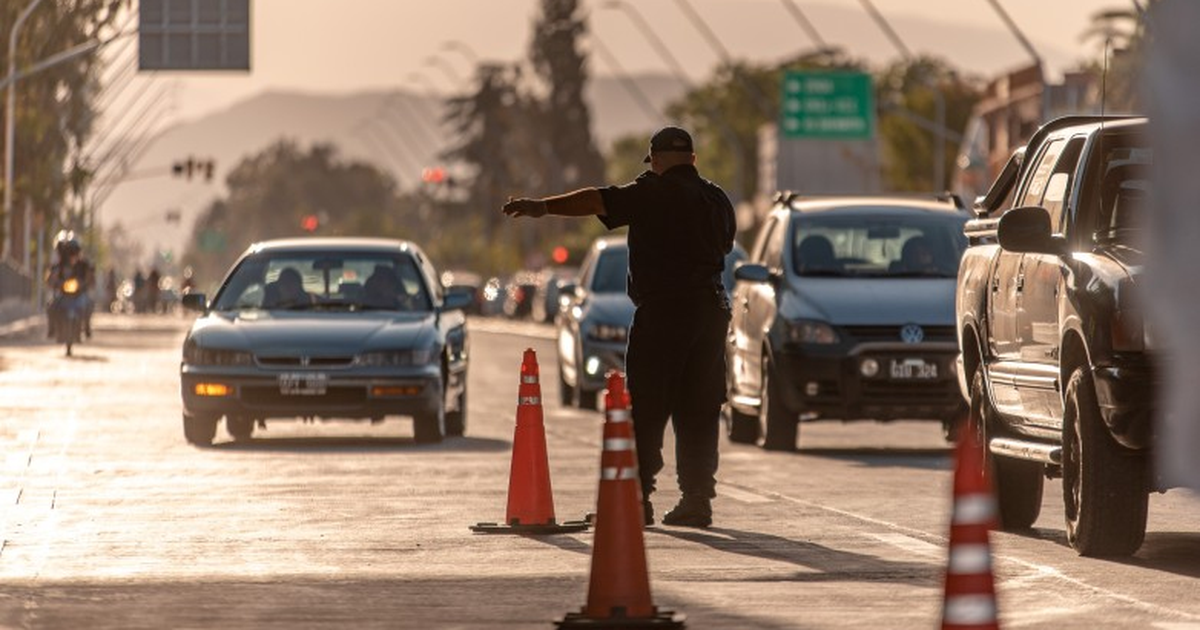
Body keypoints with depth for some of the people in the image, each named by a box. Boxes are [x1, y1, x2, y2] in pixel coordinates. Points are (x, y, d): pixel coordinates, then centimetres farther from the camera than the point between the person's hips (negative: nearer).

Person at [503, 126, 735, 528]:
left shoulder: (655, 193, -7)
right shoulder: (718, 199, 13)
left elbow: (599, 201, -15)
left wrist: (545, 206, -16)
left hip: (662, 311, -6)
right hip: (711, 309, 6)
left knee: (646, 410, -3)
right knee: (699, 412, 8)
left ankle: (637, 496, -8)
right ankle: (697, 499, 5)